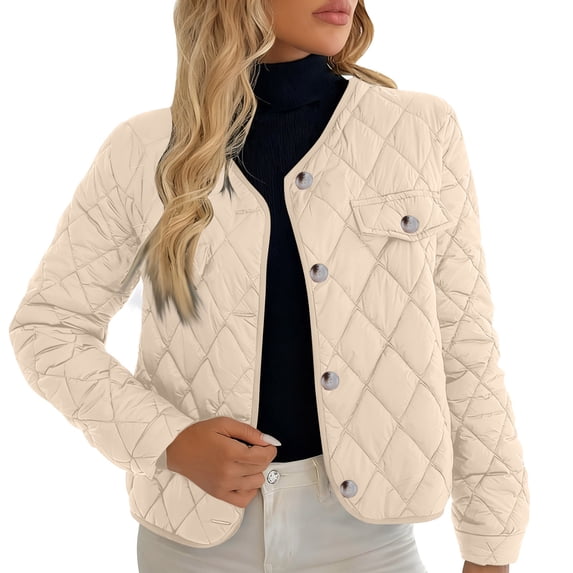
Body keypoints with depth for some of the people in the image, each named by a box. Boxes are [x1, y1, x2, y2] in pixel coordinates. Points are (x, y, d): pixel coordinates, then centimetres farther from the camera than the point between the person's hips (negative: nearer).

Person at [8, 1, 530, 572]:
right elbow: (47, 325, 3)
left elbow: (465, 346, -1)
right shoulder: (144, 148, -4)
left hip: (365, 524, 0)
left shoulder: (423, 129, -3)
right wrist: (168, 438, -12)